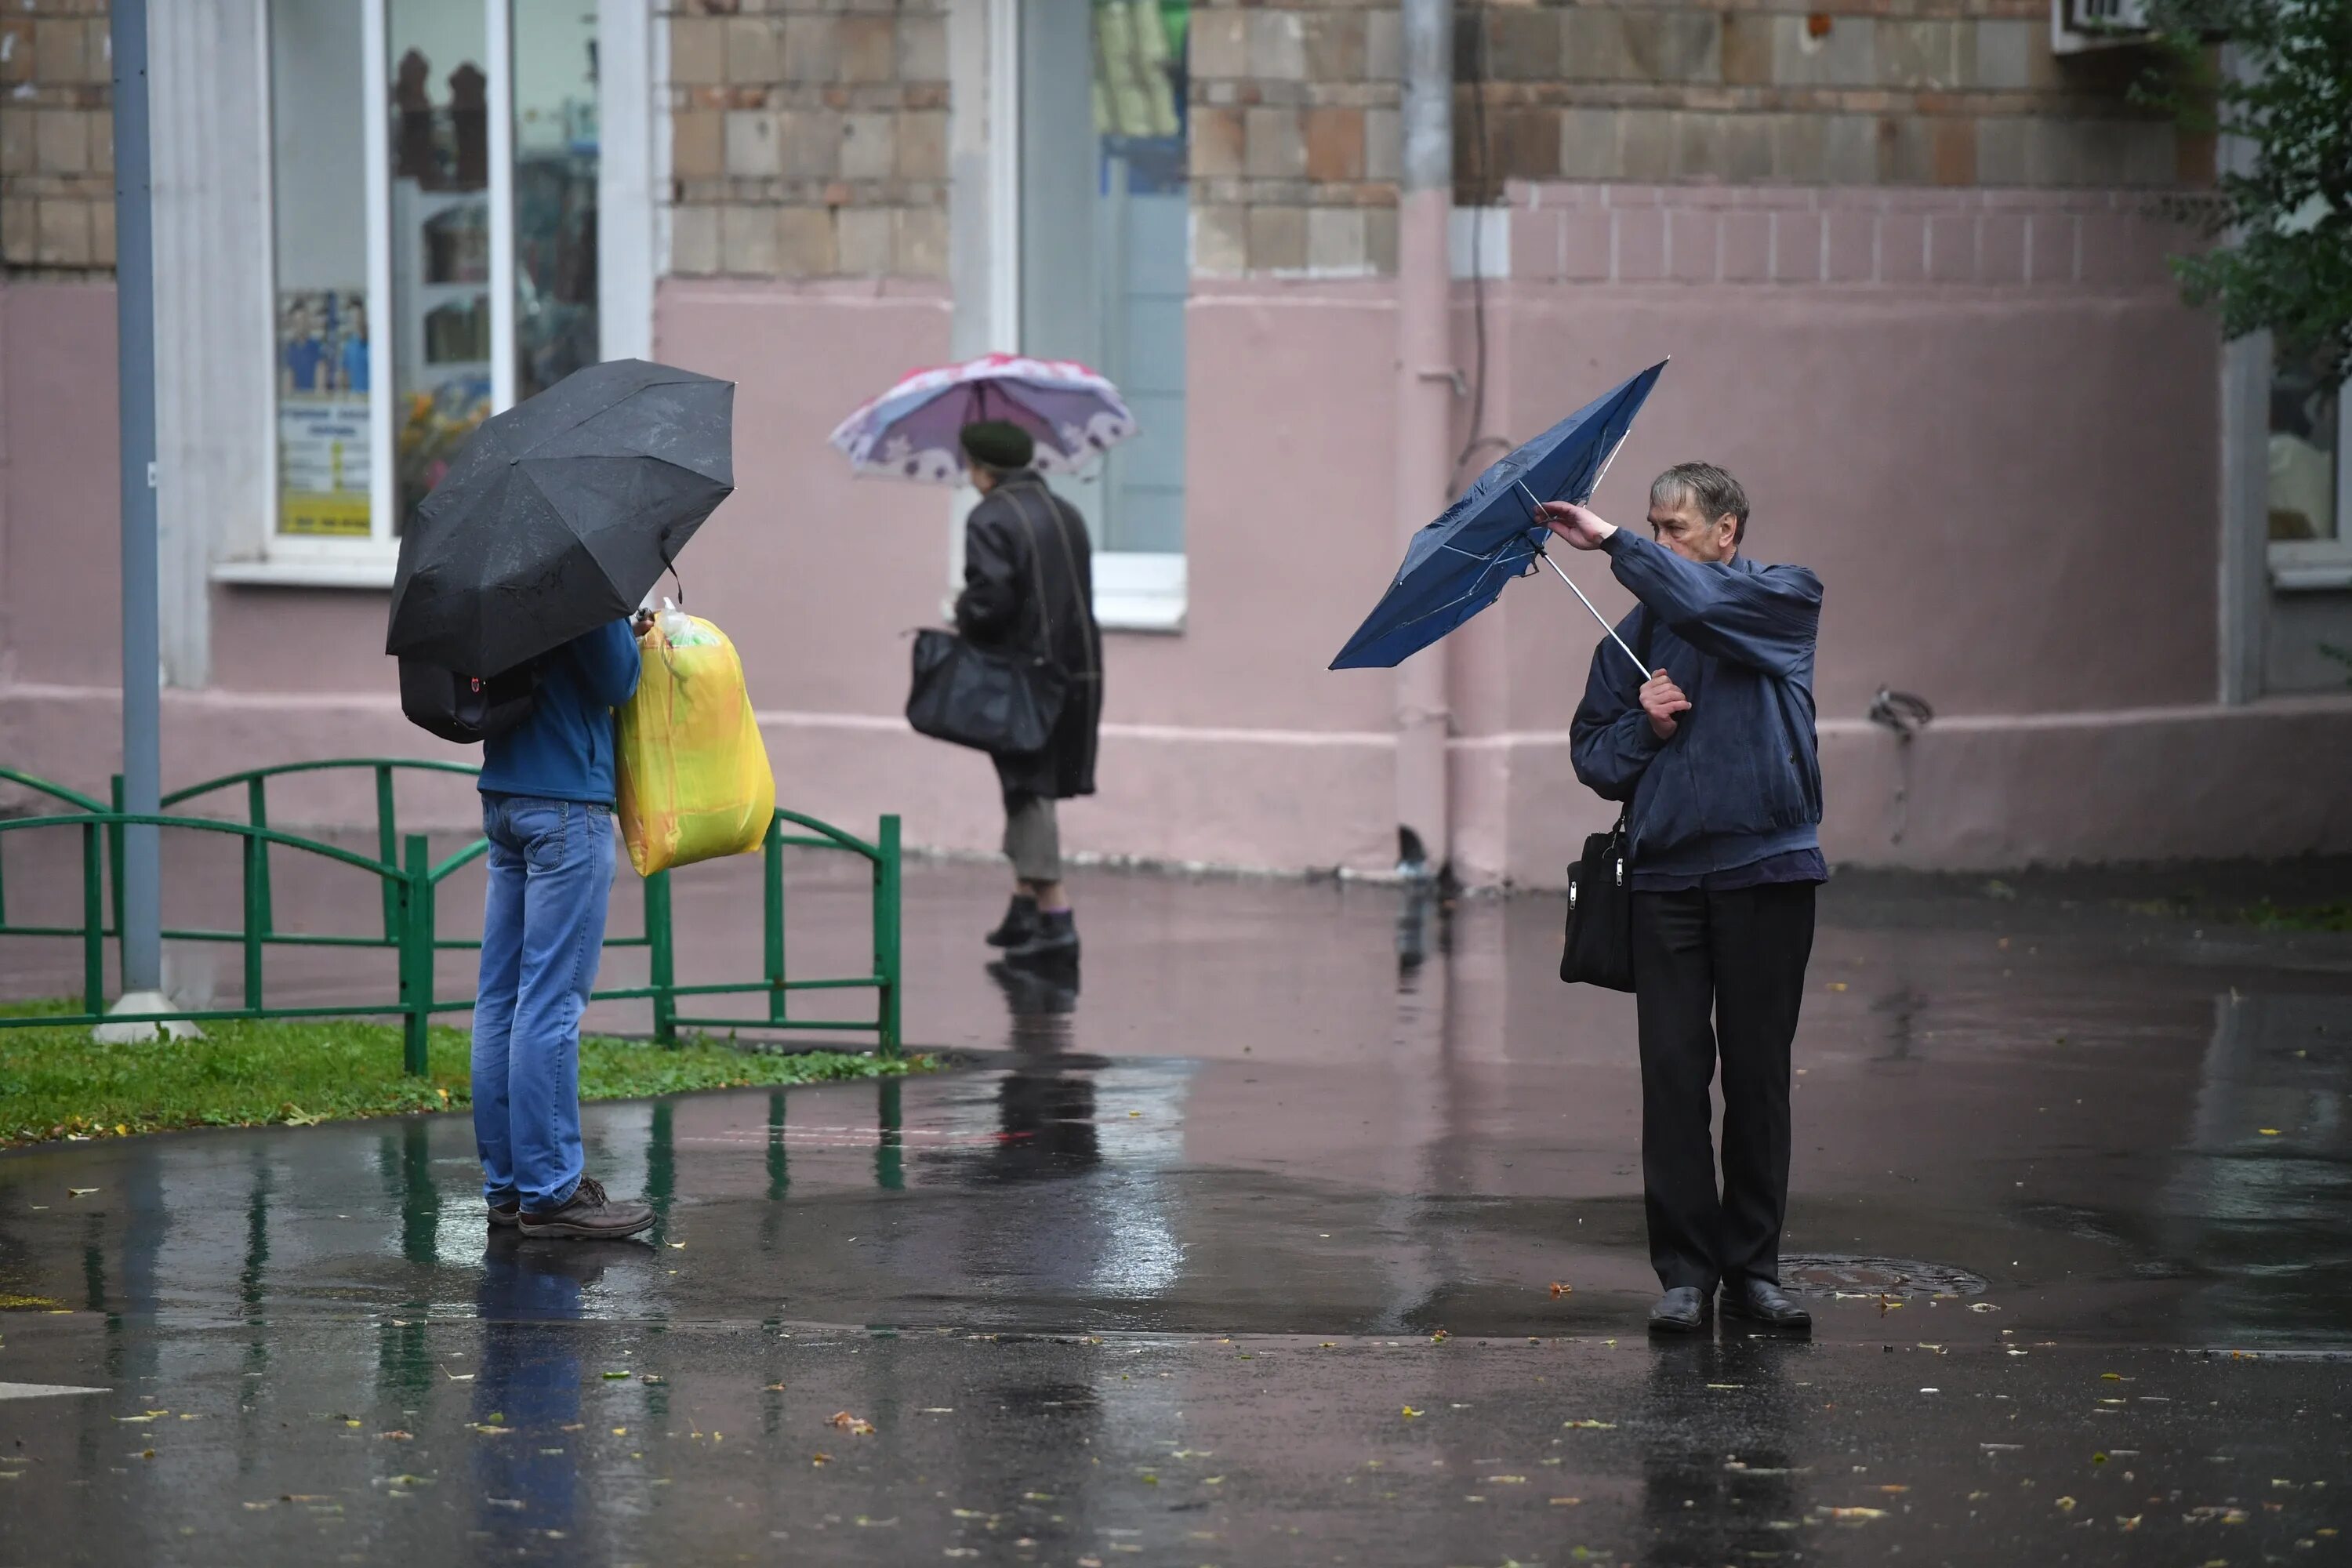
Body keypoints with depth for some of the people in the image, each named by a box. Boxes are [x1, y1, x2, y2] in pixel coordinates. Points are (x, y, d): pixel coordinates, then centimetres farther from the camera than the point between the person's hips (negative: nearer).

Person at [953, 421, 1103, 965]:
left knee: (1029, 793, -5)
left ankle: (1056, 918, -10)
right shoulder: (1066, 514, 15)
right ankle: (1025, 908, 23)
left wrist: (964, 623, 0)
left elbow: (989, 597, -21)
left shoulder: (991, 518, -10)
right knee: (1029, 790, 18)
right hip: (1078, 669, 8)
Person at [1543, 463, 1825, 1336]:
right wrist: (1644, 724, -5)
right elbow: (1592, 758, 15)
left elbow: (1705, 603, -18)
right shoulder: (1636, 634, 15)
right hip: (1667, 873, 3)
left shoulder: (1785, 600, 3)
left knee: (1758, 1074, 2)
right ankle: (1685, 1272, -1)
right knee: (1673, 1072, -4)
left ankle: (1753, 1267, 9)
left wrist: (1611, 542, -12)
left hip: (1766, 870, -3)